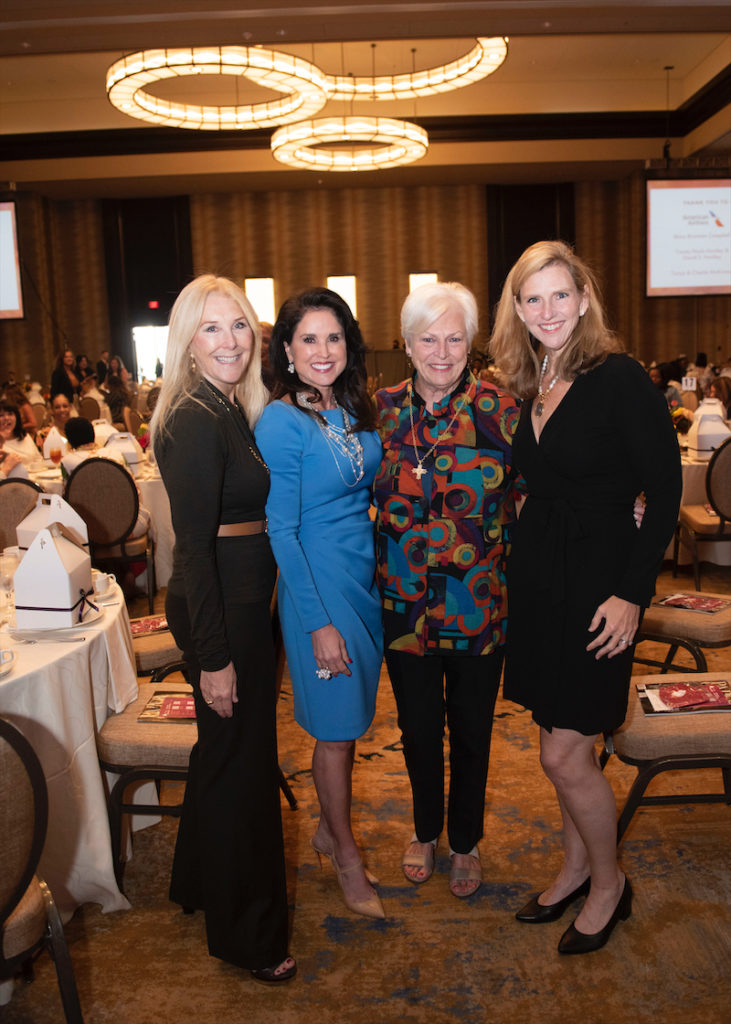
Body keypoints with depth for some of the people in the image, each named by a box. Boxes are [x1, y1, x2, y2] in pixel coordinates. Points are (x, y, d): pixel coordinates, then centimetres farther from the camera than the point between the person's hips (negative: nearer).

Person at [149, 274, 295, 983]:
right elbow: (194, 546, -22)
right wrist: (213, 656, -20)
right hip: (218, 611, -10)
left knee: (227, 751, 23)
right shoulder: (195, 420, -19)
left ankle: (200, 882, 46)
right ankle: (244, 935, 26)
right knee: (239, 758, 4)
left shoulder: (232, 411, 10)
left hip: (241, 600, 10)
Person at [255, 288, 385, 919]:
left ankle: (329, 830, 38)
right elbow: (282, 531, -16)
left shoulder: (354, 410, 6)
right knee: (336, 728, 6)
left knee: (350, 721, 18)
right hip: (319, 586, -7)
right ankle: (347, 856, 27)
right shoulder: (281, 422, -15)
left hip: (366, 577, 7)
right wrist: (319, 622, -17)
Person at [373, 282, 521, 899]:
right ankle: (425, 829, 43)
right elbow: (368, 494, 11)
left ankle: (466, 840, 39)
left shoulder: (500, 409, -7)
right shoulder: (385, 409, -1)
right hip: (406, 603, 2)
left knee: (471, 727, 14)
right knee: (418, 724, 16)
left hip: (480, 604, -1)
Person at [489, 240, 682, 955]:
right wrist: (518, 567, 5)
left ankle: (608, 882, 25)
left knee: (563, 754, -1)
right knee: (561, 744, 16)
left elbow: (664, 492, -12)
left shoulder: (620, 379, -12)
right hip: (535, 575, 6)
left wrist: (631, 593, -16)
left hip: (596, 581, -6)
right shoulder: (527, 388, 7)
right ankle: (576, 866, 37)